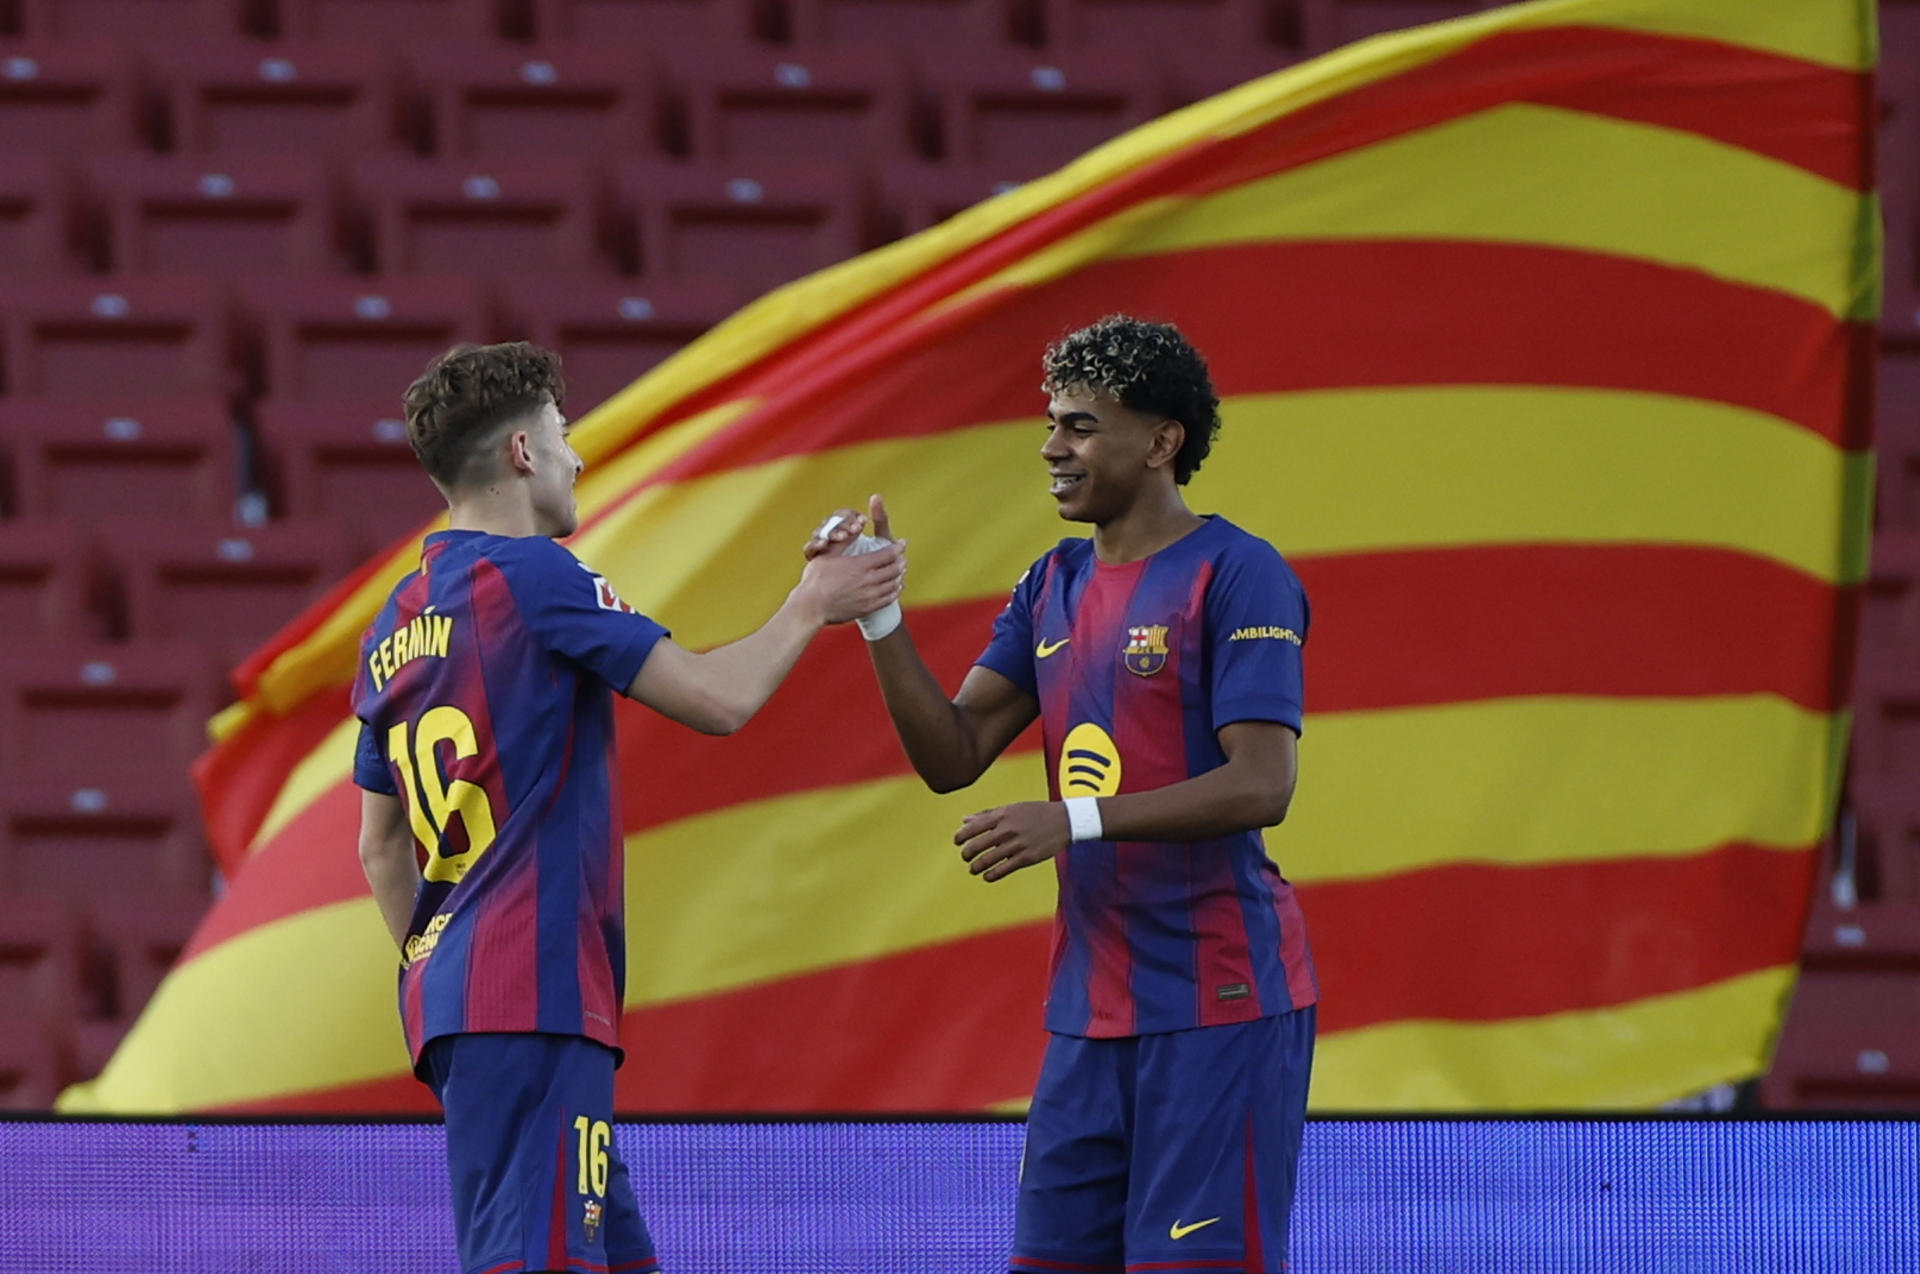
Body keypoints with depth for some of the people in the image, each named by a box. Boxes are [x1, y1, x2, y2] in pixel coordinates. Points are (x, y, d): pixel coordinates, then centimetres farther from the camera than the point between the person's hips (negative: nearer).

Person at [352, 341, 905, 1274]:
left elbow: (380, 843, 21)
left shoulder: (397, 625, 17)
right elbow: (720, 699, -10)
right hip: (535, 1003, -9)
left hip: (452, 992, 10)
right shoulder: (534, 577, -9)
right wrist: (812, 606, 6)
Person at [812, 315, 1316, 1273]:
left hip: (1218, 1005, -8)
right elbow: (952, 756, 9)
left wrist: (1077, 820, -26)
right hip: (1091, 1006, 8)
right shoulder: (1053, 586, 14)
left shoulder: (1237, 576, -10)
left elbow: (1262, 786, -19)